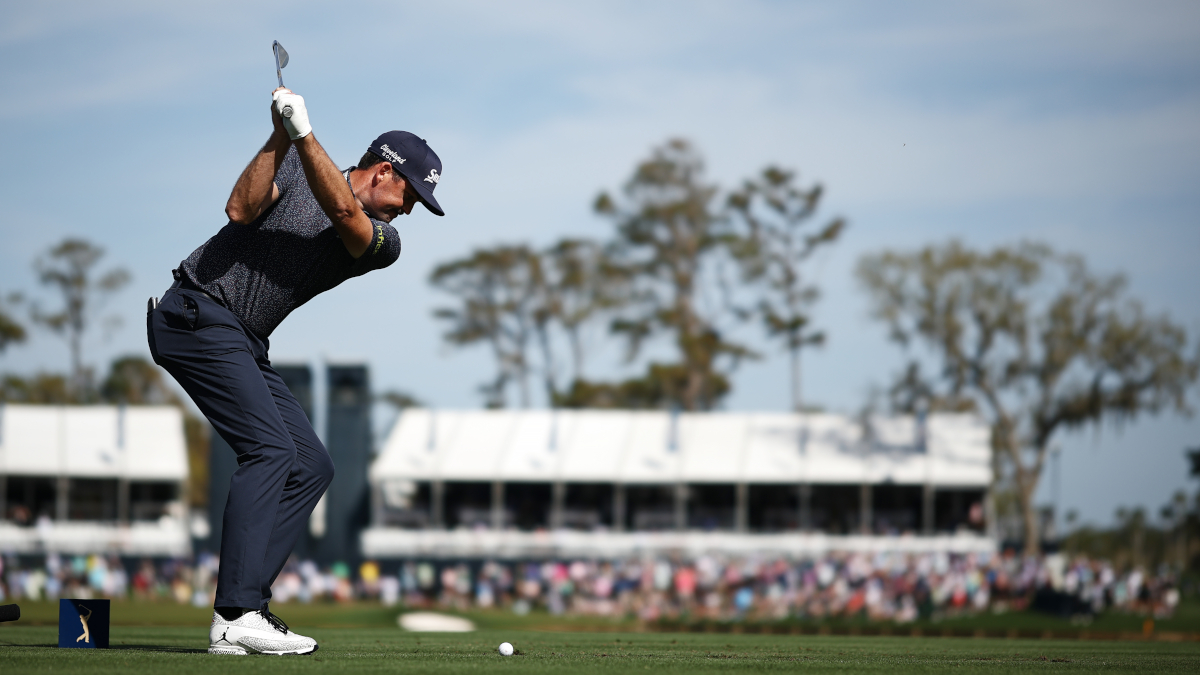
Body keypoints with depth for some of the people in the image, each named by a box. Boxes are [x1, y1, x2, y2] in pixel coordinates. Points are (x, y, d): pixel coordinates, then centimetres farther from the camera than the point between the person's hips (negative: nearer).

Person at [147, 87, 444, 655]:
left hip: (246, 348, 7)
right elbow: (241, 208, -15)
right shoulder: (295, 167, 2)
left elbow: (344, 212, -14)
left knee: (311, 467, 1)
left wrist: (303, 131, -25)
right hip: (197, 315, -7)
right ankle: (235, 618, -27)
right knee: (269, 448, -20)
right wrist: (281, 138, -22)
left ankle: (244, 607, -2)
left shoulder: (383, 243, 8)